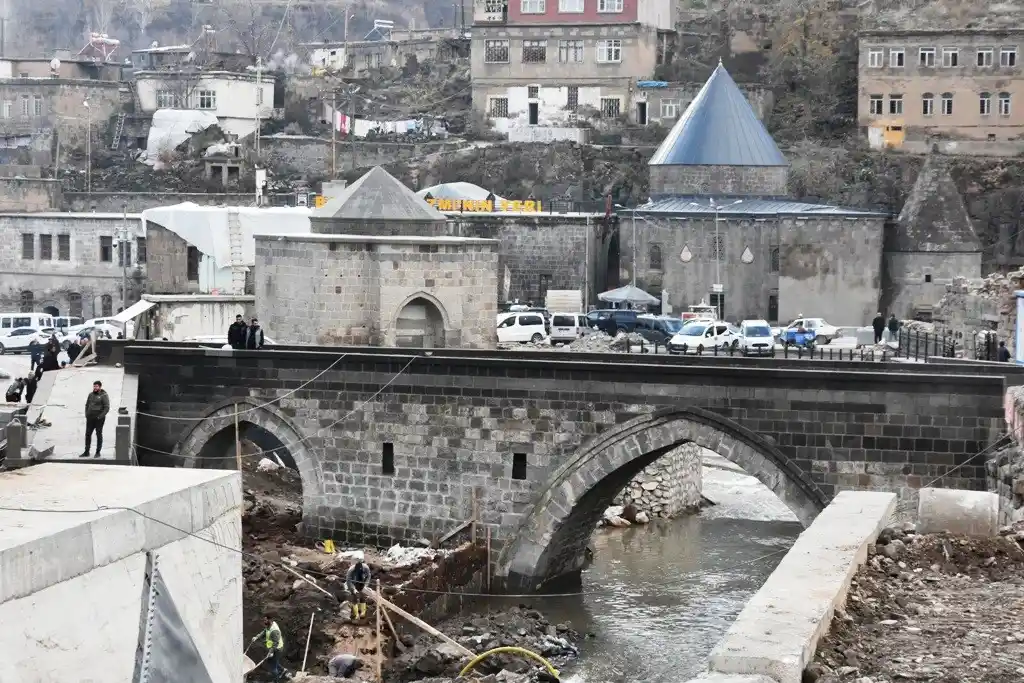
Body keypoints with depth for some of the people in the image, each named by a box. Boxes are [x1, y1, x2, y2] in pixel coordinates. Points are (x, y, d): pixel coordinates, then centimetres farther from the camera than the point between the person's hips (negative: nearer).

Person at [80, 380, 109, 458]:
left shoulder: (104, 396, -7)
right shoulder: (91, 394, 10)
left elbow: (107, 408, -10)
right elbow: (87, 405, 19)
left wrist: (100, 416, -17)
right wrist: (86, 414, 6)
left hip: (99, 419, -5)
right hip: (90, 418, 5)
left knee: (99, 435, 2)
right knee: (88, 434, 4)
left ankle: (98, 452, 9)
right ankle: (86, 451, 10)